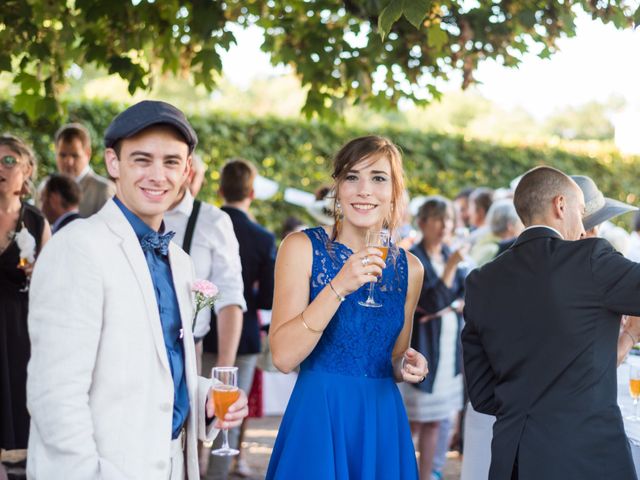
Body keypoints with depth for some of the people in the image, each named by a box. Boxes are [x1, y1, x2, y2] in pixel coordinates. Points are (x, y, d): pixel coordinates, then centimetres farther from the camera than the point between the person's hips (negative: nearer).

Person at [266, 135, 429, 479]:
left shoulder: (409, 267, 5)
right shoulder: (303, 247, -6)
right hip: (319, 417, -4)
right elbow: (283, 356, -15)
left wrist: (407, 367, -5)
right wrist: (339, 287, -23)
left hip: (383, 424, 4)